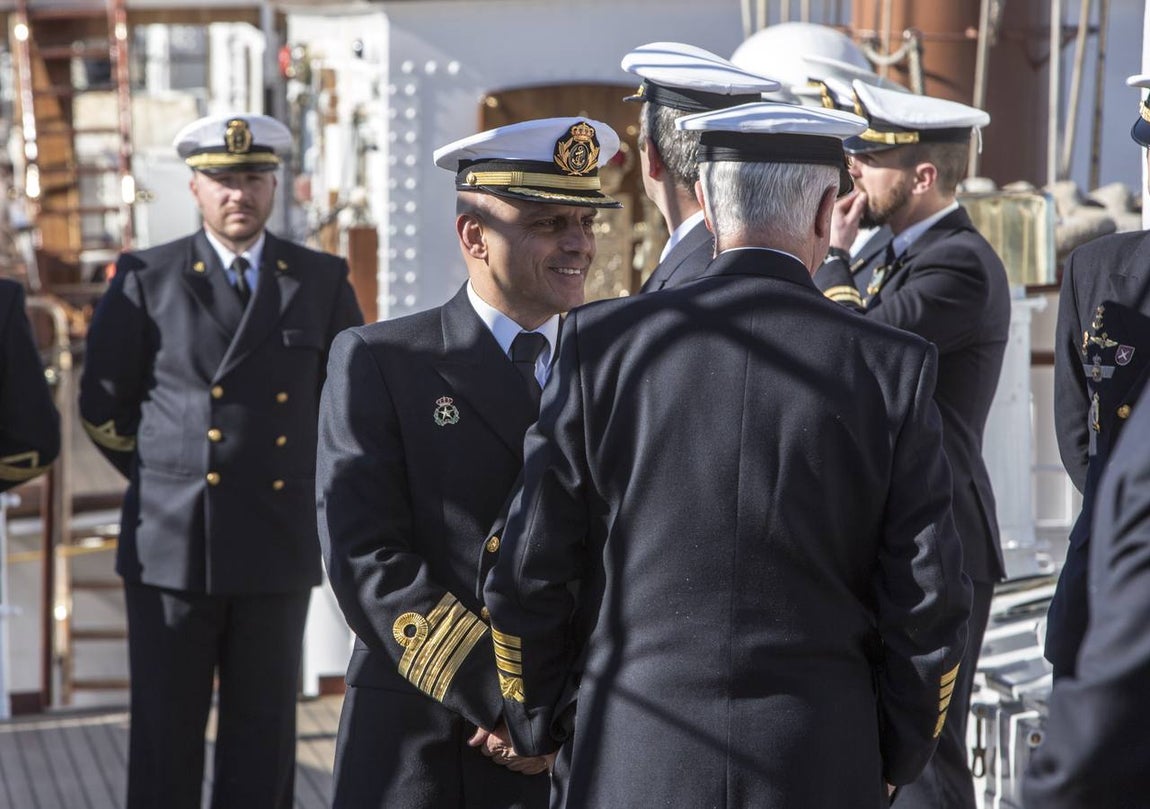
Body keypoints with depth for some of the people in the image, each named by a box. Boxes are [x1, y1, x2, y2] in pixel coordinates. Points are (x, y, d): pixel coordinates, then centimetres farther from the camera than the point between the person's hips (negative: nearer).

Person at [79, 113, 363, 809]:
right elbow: (103, 409, 8)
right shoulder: (146, 280, 1)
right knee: (164, 734, 2)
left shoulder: (323, 282, 6)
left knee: (264, 734, 7)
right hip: (170, 543, -1)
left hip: (277, 548, 2)